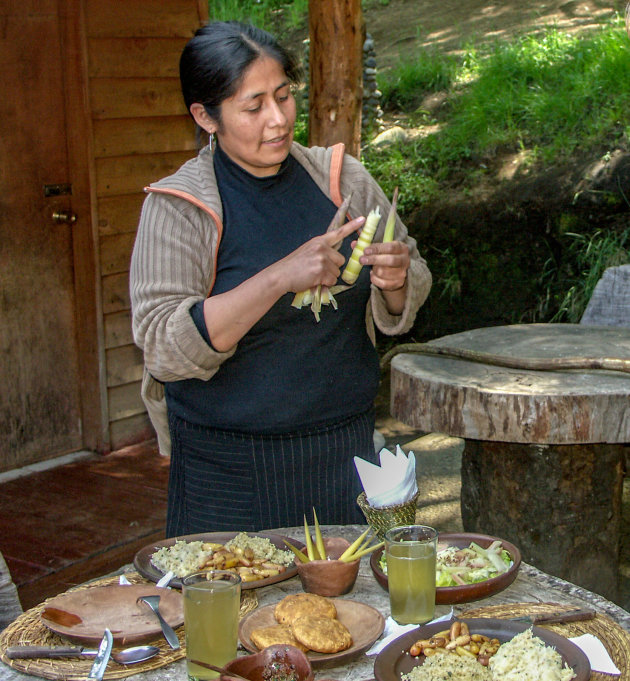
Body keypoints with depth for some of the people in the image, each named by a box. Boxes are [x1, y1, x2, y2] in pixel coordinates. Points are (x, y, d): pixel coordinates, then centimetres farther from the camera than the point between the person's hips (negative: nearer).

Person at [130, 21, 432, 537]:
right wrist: (281, 277, -25)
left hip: (346, 451, 4)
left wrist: (396, 281, -14)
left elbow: (401, 308, 10)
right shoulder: (180, 205, -9)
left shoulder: (341, 176, 2)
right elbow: (163, 345, -18)